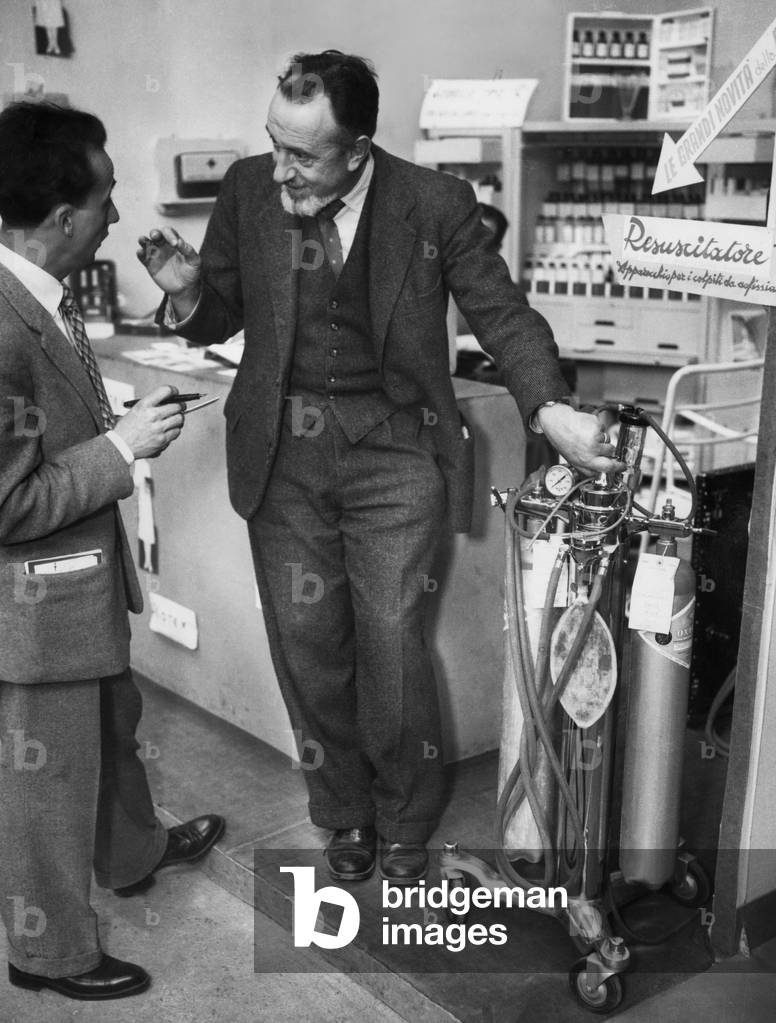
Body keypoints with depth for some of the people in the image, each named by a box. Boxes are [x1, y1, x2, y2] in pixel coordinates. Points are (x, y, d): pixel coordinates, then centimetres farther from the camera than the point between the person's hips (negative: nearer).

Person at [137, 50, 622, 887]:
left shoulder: (434, 204, -9)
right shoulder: (248, 191, -2)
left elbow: (501, 314, -1)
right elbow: (222, 315, 10)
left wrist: (551, 410, -16)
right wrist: (186, 292, -14)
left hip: (393, 449, -2)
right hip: (284, 451, 3)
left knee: (391, 643, -1)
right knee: (306, 645, 9)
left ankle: (405, 822, 25)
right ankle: (344, 815, 32)